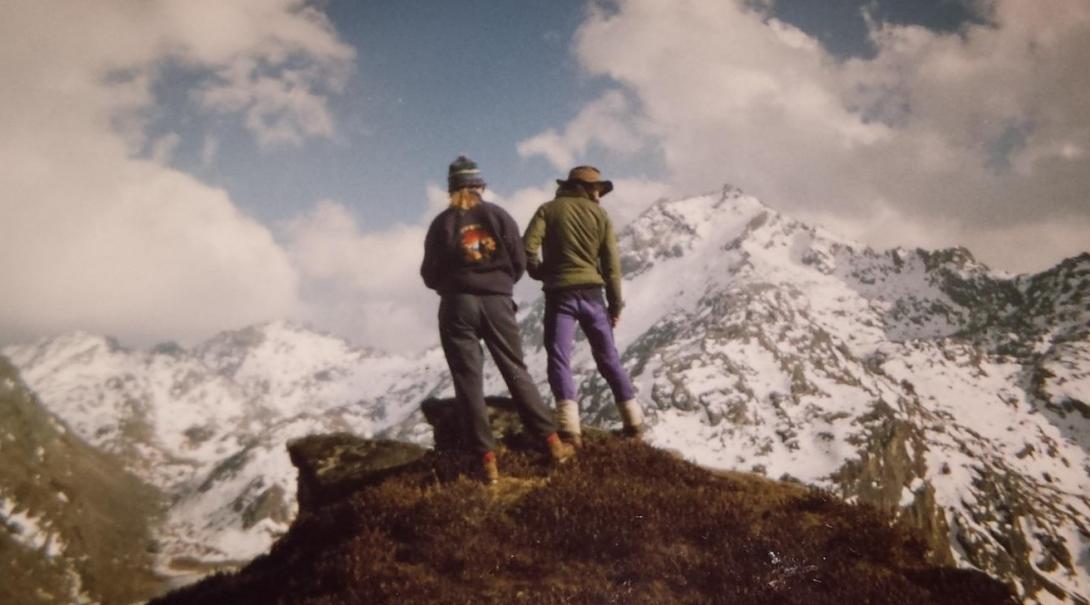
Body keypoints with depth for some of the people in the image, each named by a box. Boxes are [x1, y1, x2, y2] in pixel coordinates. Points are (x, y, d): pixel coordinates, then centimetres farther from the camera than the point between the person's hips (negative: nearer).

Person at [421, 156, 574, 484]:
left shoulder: (442, 223, 3)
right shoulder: (499, 215, 5)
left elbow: (430, 275, 2)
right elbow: (519, 262, 2)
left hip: (458, 305, -1)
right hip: (498, 302, 1)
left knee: (469, 381, 2)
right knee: (516, 372, 10)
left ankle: (487, 459, -1)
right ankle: (552, 442, 8)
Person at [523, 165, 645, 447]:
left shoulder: (549, 209, 2)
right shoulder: (600, 214, 7)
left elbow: (527, 247, -10)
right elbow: (612, 263, 5)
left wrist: (540, 272, 10)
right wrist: (615, 304, 11)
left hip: (560, 294, -2)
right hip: (591, 294, 3)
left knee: (559, 360, -2)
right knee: (608, 356, 14)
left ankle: (569, 428, -16)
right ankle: (633, 419, 18)